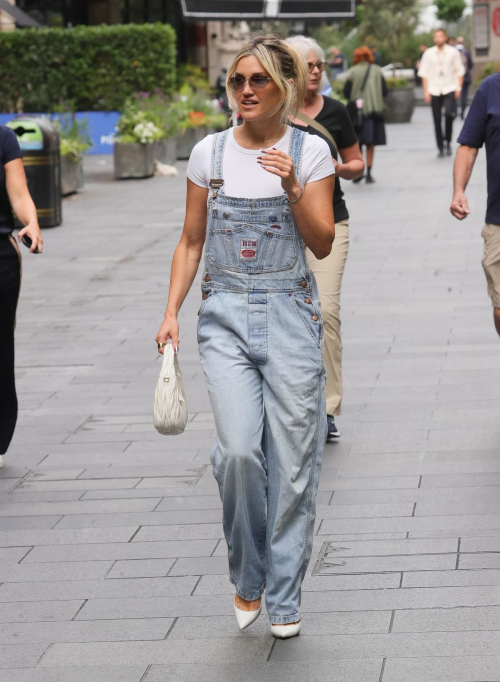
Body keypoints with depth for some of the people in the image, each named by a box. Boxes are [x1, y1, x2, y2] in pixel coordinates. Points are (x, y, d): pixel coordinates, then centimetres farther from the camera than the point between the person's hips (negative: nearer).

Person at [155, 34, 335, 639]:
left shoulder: (310, 151, 1)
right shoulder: (209, 153, 6)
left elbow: (322, 244, -2)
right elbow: (191, 241, 11)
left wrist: (293, 189, -16)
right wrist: (171, 311, 2)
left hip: (289, 312, -1)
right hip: (225, 314, 1)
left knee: (292, 461, 0)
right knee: (238, 449, -15)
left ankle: (283, 599, 13)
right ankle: (246, 577, 7)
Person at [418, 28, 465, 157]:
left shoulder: (453, 52, 5)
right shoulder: (428, 53, 7)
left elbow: (460, 71, 8)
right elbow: (424, 73, 9)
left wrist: (458, 88, -1)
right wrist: (426, 91, 2)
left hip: (450, 89, -2)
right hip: (434, 91, 2)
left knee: (449, 114, -22)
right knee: (437, 120, 0)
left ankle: (448, 141, -2)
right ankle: (440, 148, 10)